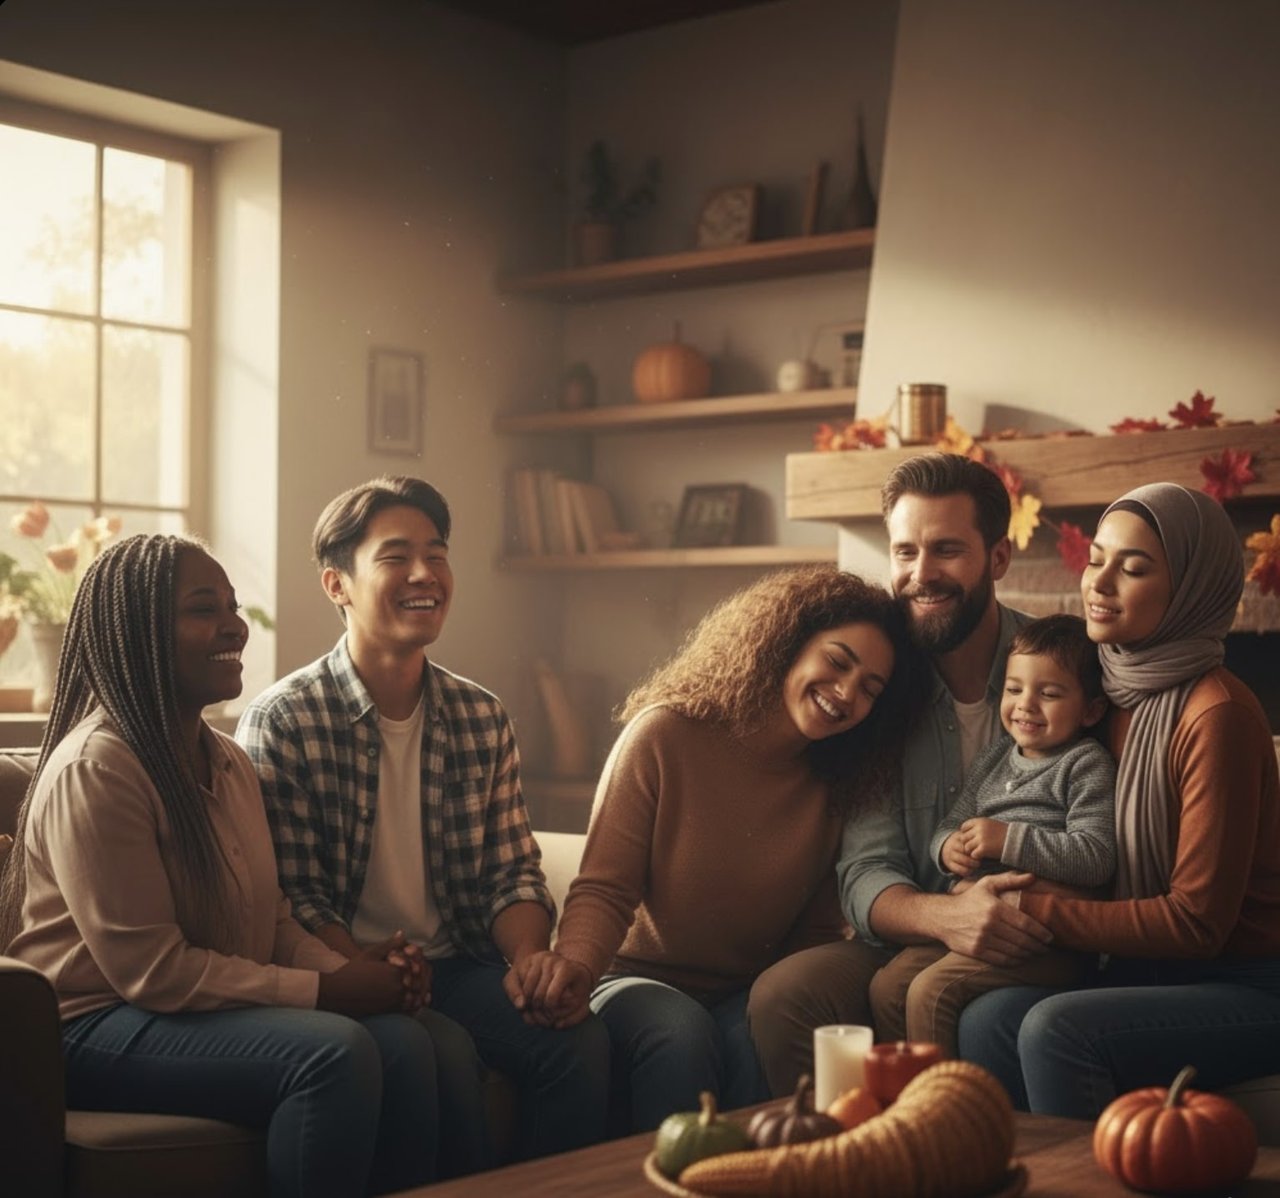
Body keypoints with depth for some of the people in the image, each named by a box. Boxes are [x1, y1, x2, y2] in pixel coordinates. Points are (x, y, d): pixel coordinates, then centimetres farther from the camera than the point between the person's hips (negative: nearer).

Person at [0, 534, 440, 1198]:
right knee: (333, 1053, -28)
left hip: (220, 1009, 8)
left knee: (404, 1043, -17)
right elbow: (150, 970, -20)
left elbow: (273, 919, 12)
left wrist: (349, 973, -9)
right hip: (97, 1028, -8)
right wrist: (322, 991, -18)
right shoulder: (94, 768, -17)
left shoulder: (230, 763, 11)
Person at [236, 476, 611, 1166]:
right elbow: (294, 897, -9)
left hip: (459, 966, 4)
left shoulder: (484, 720, 10)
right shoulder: (280, 723, -6)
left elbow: (513, 871, 9)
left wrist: (529, 958, -11)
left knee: (579, 1038, -23)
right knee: (442, 1052, -32)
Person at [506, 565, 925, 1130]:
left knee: (763, 1039, -31)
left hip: (751, 998, 3)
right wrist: (576, 963, -34)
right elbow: (604, 890, -11)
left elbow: (818, 929, 6)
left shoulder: (836, 785, 4)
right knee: (681, 1032, -34)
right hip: (642, 982, -2)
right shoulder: (665, 735, -9)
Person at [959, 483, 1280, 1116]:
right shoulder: (1116, 695, 9)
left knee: (1056, 1028, -30)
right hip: (1149, 976, 6)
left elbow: (1197, 921, -16)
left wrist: (1035, 911, -13)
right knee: (988, 1017, -22)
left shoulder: (1217, 713, -16)